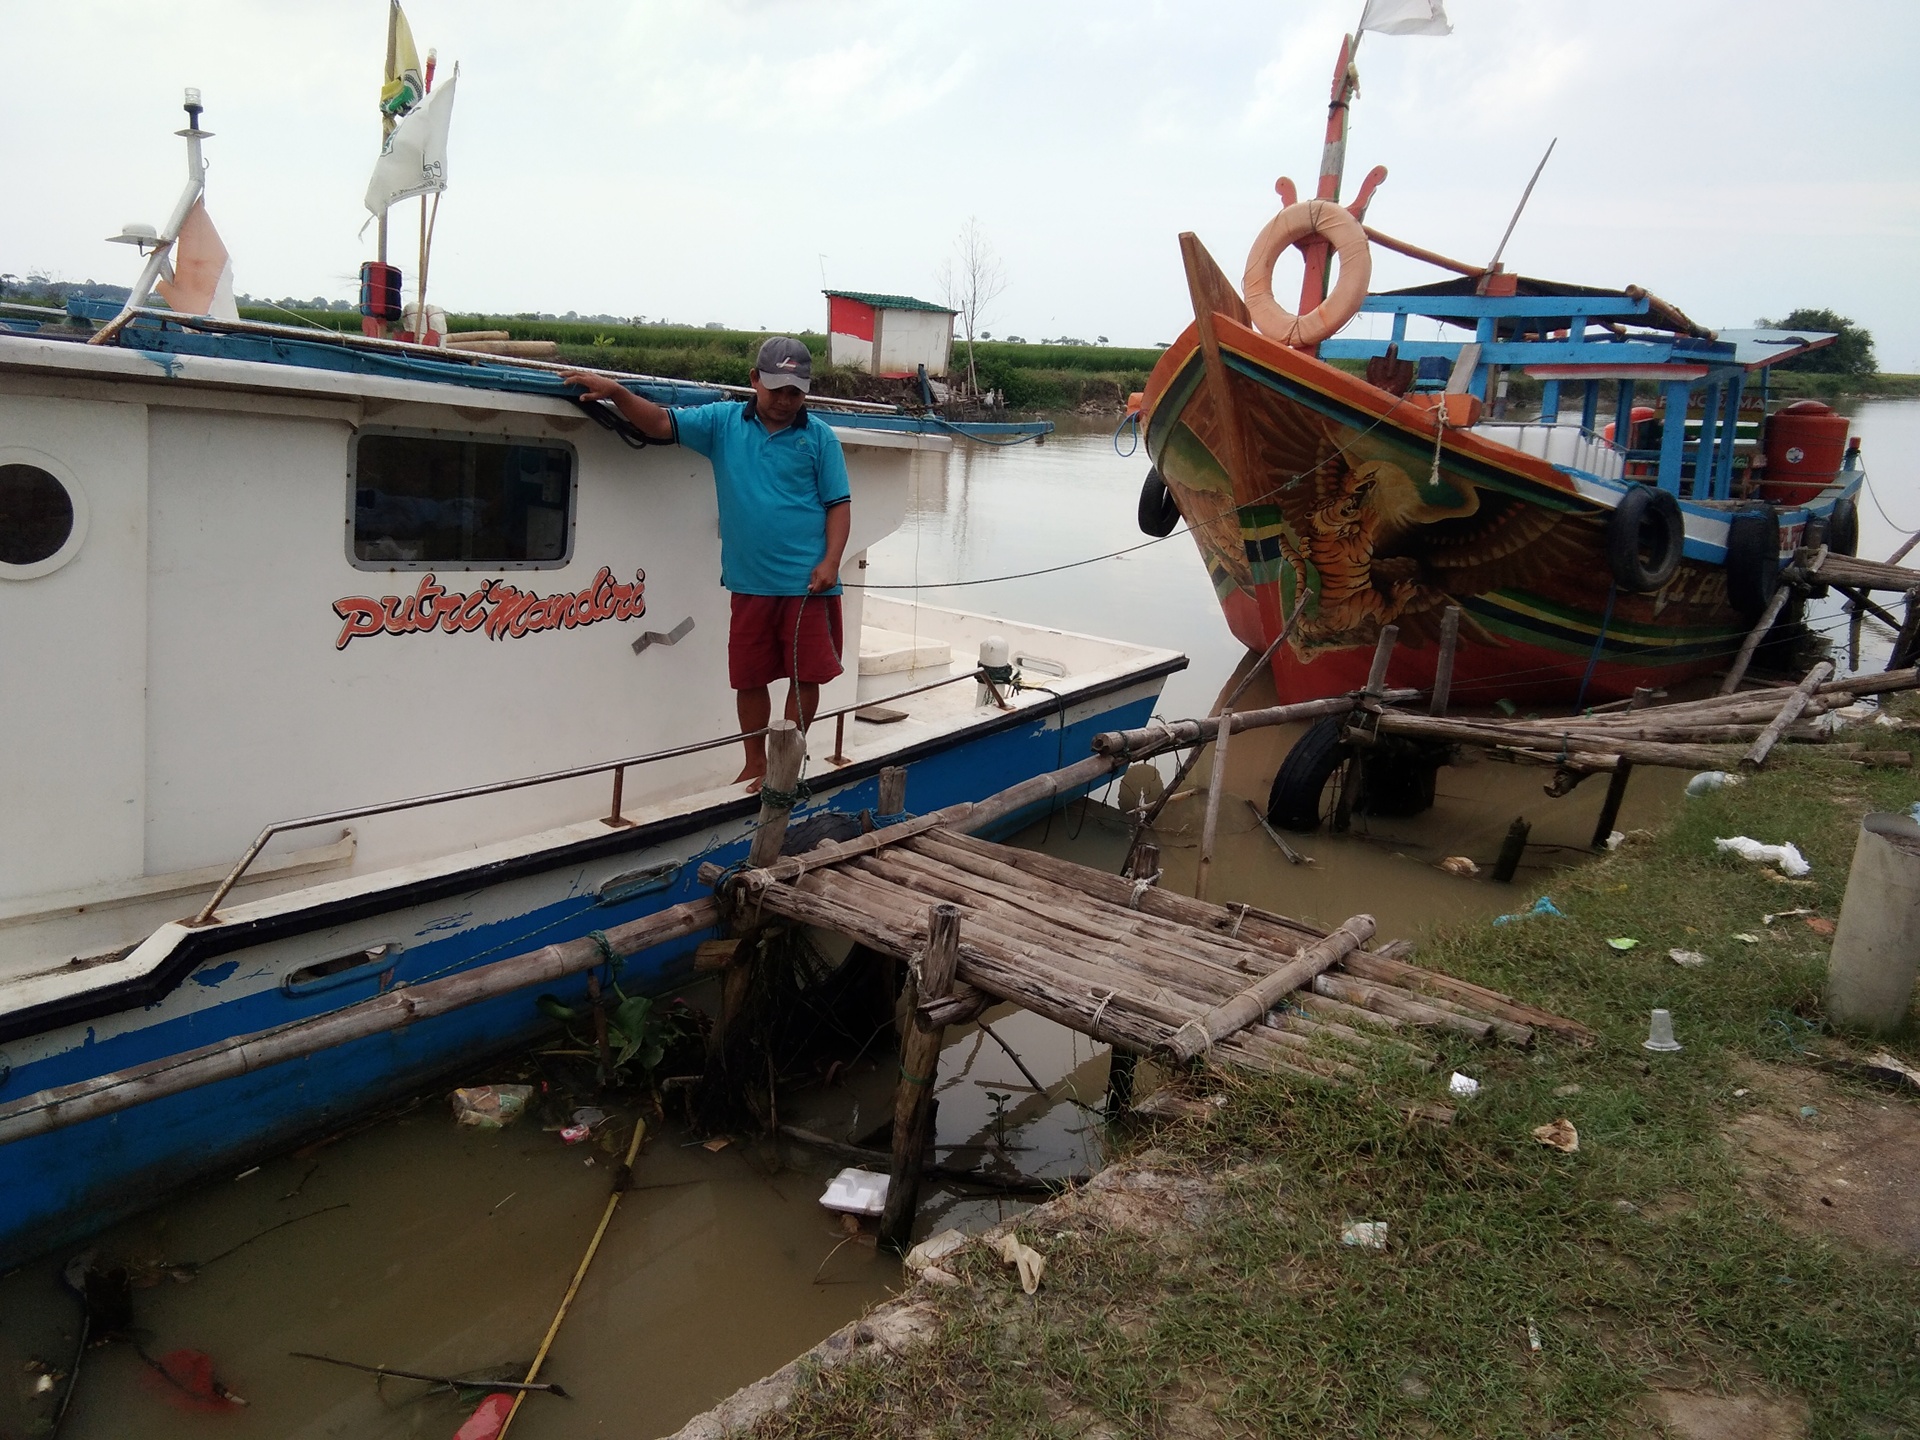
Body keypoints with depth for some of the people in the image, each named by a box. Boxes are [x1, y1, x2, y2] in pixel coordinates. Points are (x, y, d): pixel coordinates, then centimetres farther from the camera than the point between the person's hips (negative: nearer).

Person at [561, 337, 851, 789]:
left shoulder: (819, 438, 1)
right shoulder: (723, 422, 6)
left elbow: (838, 504, 1)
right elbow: (661, 423, 2)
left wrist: (830, 561, -11)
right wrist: (615, 392, -13)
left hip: (806, 583, -2)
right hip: (749, 582, 2)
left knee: (806, 676, 1)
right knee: (748, 677, 10)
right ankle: (755, 766, 28)